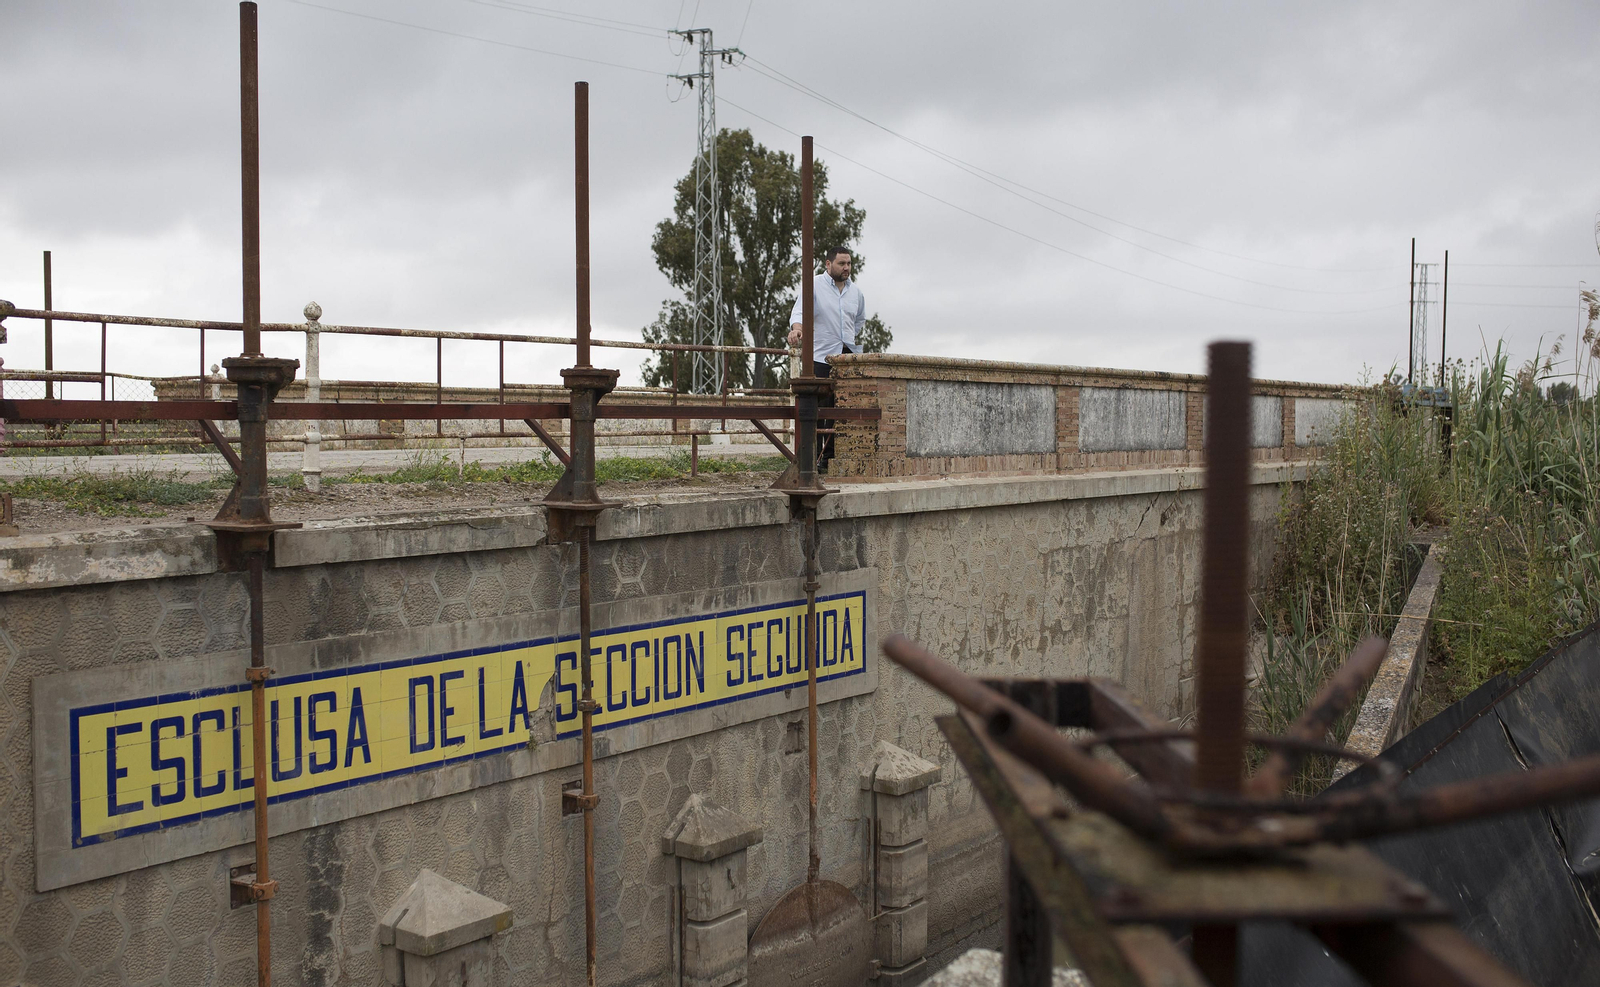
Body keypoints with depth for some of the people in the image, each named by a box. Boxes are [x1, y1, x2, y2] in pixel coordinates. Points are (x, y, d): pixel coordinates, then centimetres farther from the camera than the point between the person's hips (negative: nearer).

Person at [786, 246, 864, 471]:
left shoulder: (855, 292, 13)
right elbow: (799, 312, -18)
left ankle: (830, 457, 11)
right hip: (819, 357, -5)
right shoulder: (813, 286, -3)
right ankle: (813, 458, -6)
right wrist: (796, 329, -38)